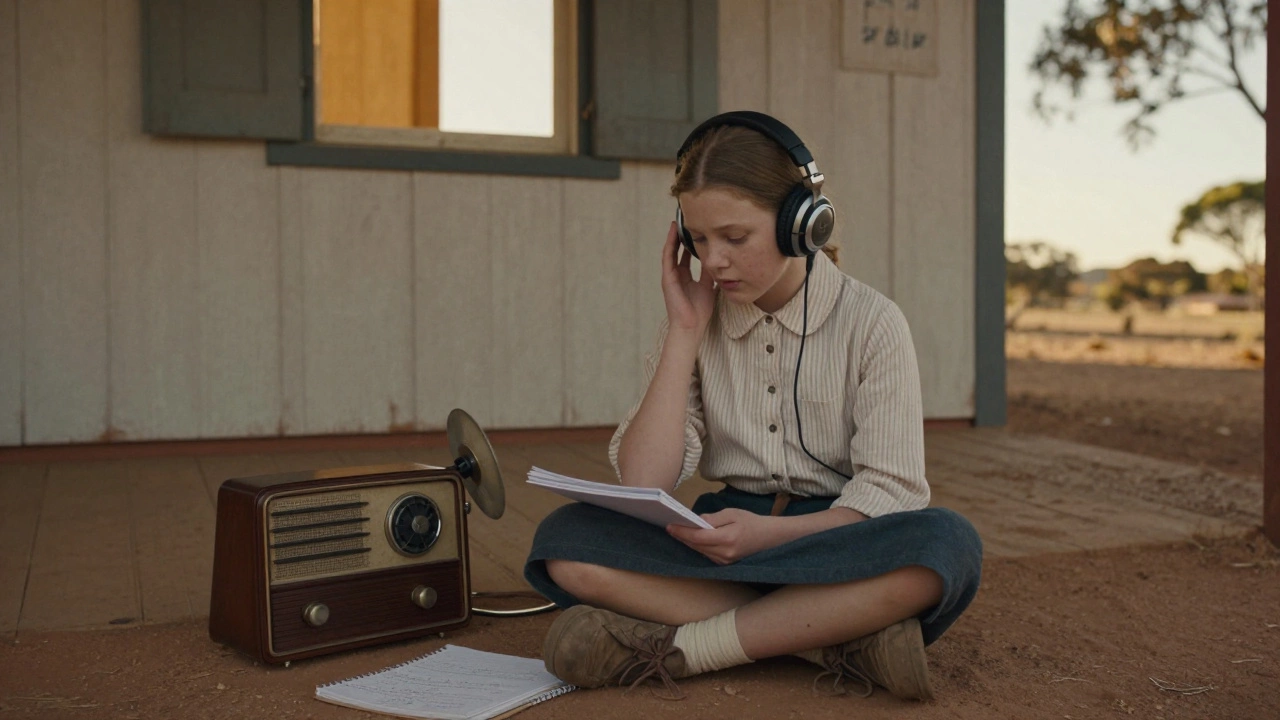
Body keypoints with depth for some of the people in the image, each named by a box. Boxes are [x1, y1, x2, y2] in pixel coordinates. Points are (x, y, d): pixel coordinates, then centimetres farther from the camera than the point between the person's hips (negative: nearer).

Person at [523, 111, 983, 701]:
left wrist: (769, 533, -24)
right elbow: (643, 485, -5)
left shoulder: (871, 322, -2)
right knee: (564, 541, -22)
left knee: (948, 543, -34)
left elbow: (890, 491, -8)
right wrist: (685, 332, -7)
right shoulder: (695, 324, 6)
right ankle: (837, 636, -26)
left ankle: (678, 646, -27)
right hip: (727, 542, 3)